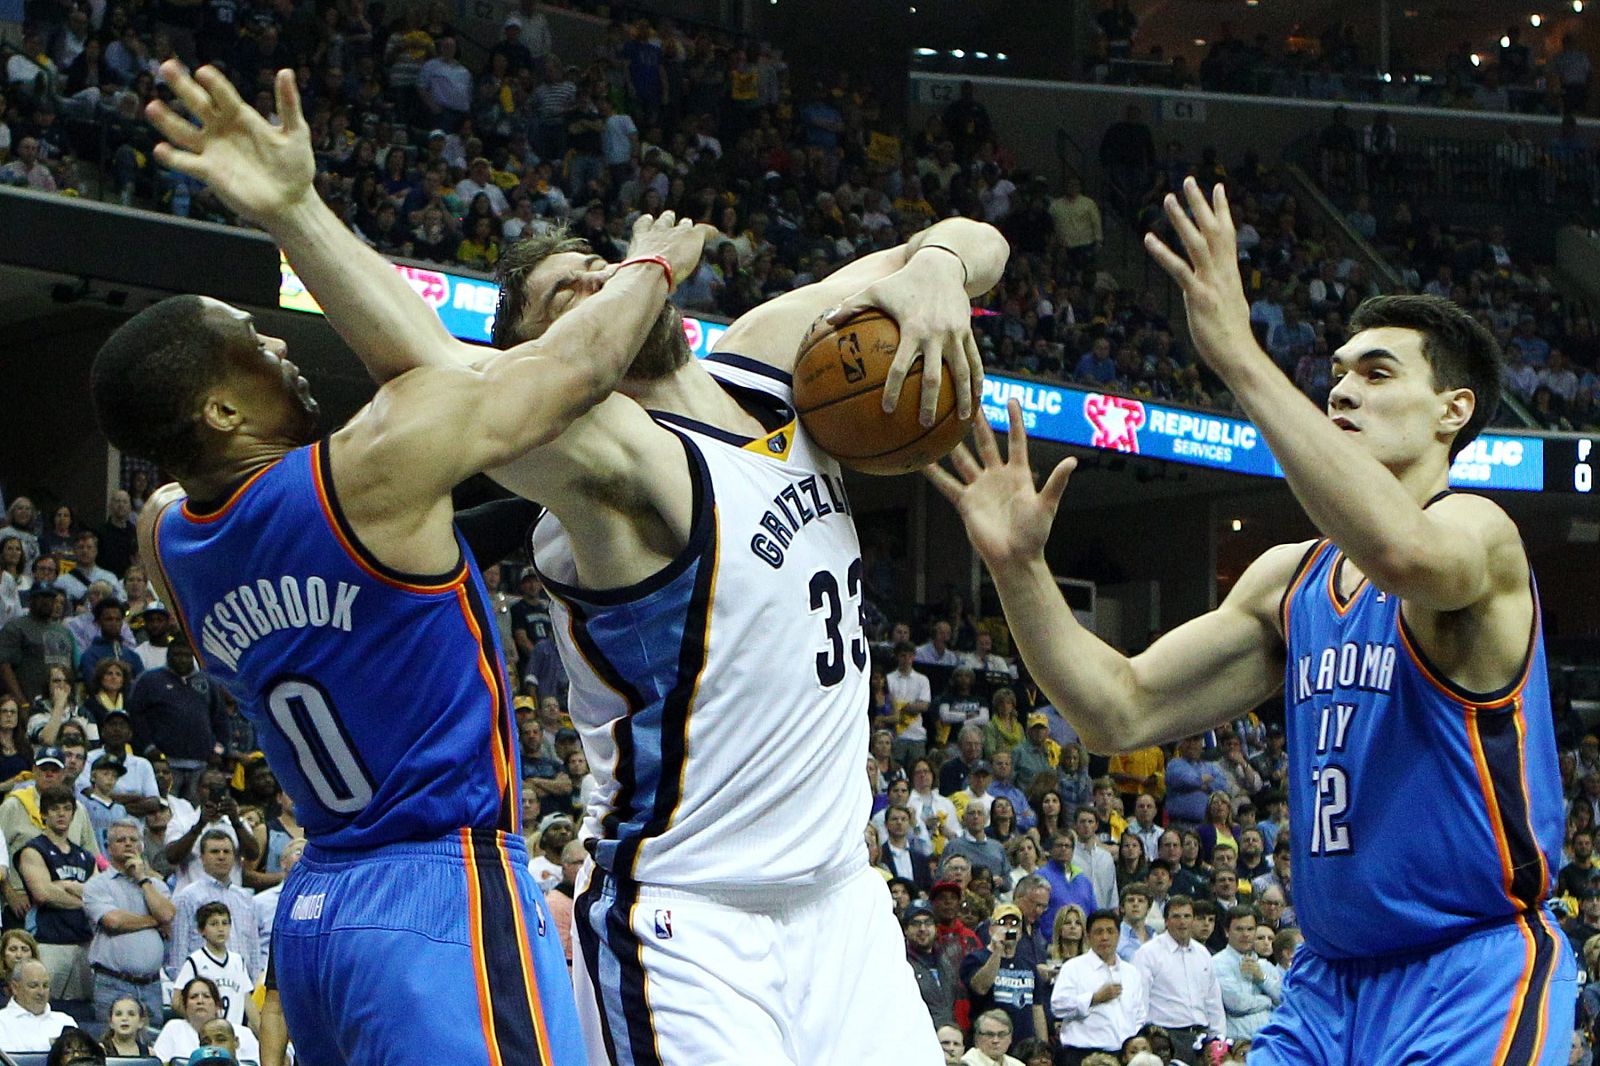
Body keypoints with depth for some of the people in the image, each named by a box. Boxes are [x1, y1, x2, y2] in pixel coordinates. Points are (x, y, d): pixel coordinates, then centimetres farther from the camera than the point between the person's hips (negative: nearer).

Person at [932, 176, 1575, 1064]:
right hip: (1331, 982, 7)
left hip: (1472, 983, -7)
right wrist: (1018, 568, -6)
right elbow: (1122, 712, 9)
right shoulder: (1289, 578, 14)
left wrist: (1241, 359, -35)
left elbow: (1408, 554, -35)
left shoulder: (1477, 531, -9)